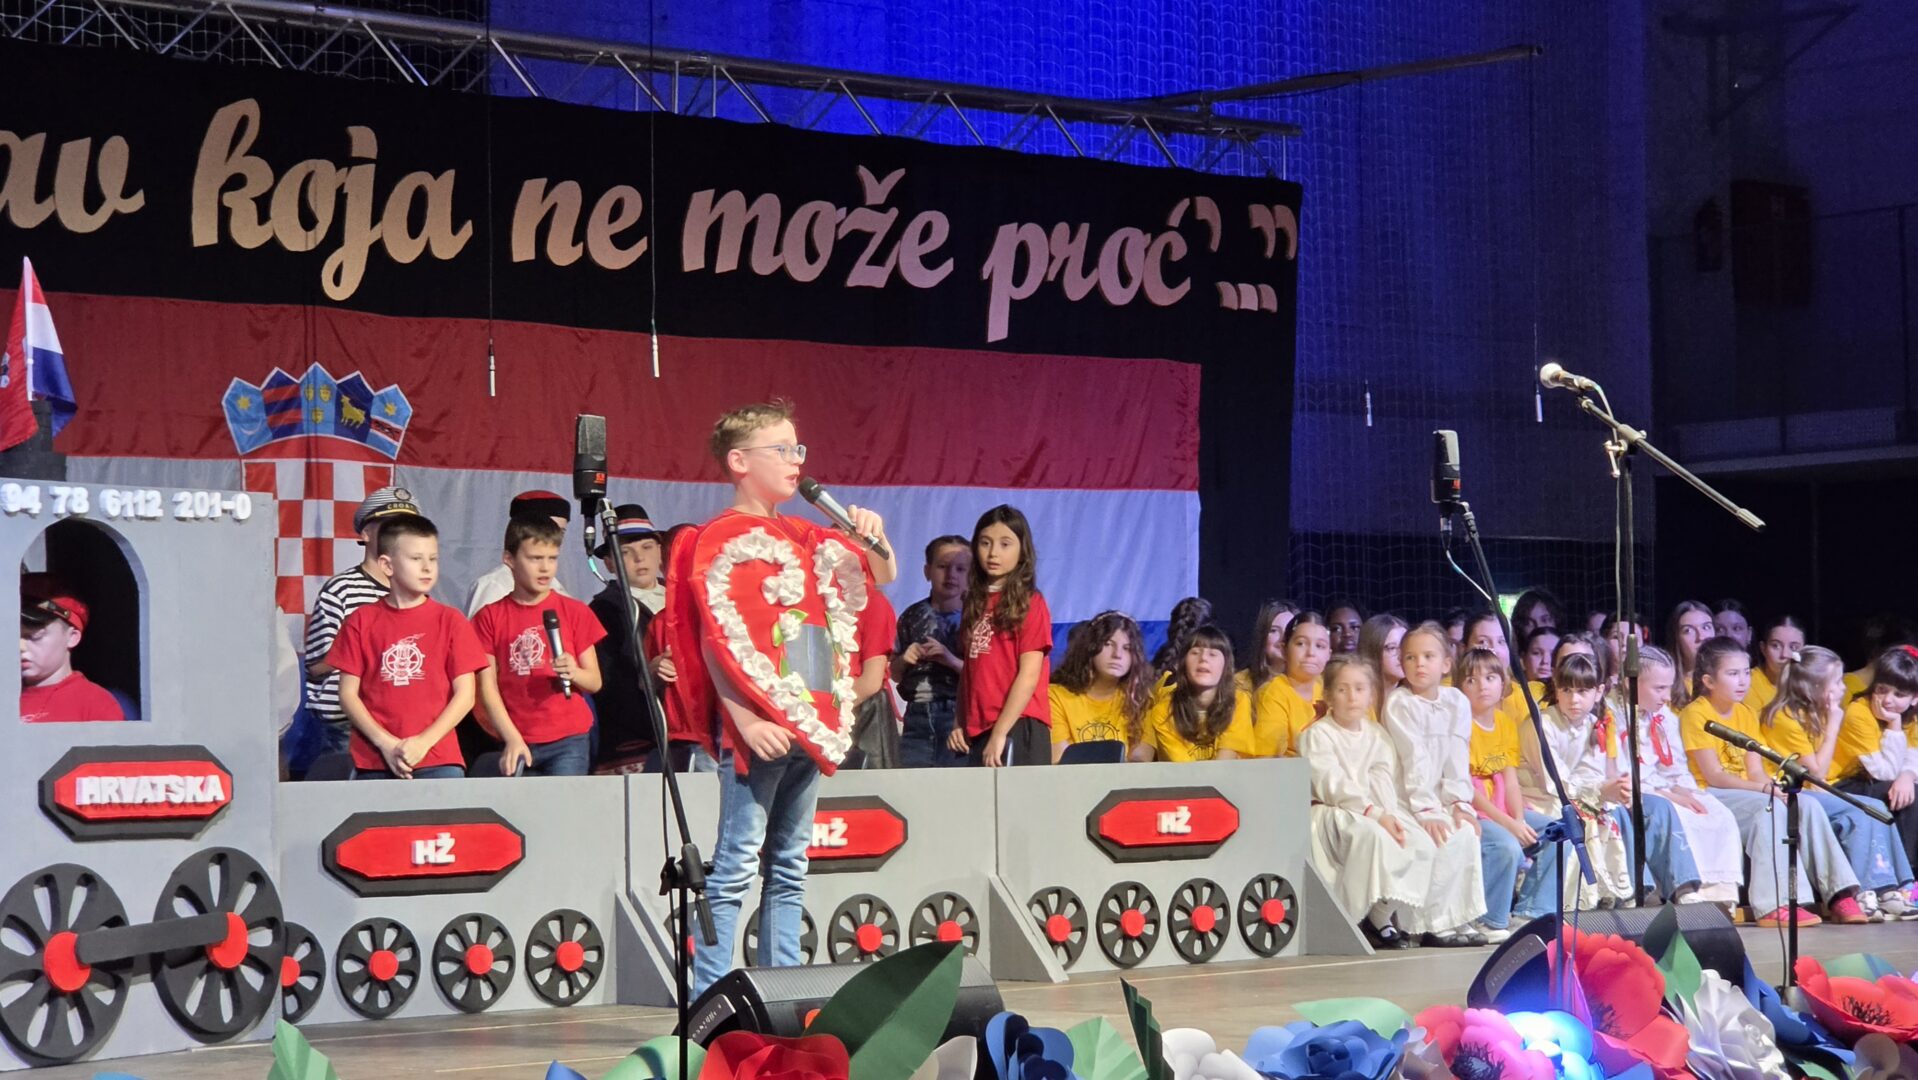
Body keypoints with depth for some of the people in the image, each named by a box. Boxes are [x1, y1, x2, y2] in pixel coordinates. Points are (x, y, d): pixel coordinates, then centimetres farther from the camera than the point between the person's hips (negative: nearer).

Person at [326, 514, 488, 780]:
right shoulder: (361, 622, 8)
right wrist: (386, 744, -6)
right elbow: (348, 693, 5)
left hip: (438, 760, 0)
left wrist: (424, 742, -7)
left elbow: (465, 695, 3)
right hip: (373, 762, 0)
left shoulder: (451, 621, 7)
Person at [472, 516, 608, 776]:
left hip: (569, 739, 0)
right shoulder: (490, 617, 5)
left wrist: (574, 673, -15)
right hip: (517, 742, 0)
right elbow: (488, 687, 1)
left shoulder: (575, 612, 7)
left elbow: (595, 682, 7)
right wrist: (512, 739, -10)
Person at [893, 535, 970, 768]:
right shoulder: (912, 617, 10)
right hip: (918, 717, 3)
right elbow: (895, 674, 19)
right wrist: (903, 660, -1)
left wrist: (952, 661, -16)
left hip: (958, 714, -3)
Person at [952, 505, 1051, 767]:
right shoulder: (974, 603, 16)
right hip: (979, 730, 6)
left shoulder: (1030, 603, -3)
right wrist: (960, 724, 6)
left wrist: (1000, 733, -15)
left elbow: (1029, 676, -10)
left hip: (1017, 728, -6)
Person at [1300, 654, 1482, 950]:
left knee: (1422, 844, -21)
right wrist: (1374, 813, -24)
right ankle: (1379, 918, -24)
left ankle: (1385, 916, -11)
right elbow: (1334, 785, -13)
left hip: (1380, 812, 6)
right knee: (1373, 835, -38)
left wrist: (1389, 815, -17)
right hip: (1335, 812, -6)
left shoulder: (1377, 735, 18)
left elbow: (1384, 781, 4)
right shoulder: (1317, 735, 0)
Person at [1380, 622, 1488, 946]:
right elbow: (1414, 760, -17)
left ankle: (1460, 916, -10)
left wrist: (1458, 802, -14)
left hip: (1443, 798, 5)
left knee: (1469, 830, -19)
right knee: (1444, 836, -26)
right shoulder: (1397, 703, -8)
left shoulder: (1457, 702, 6)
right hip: (1408, 800, -5)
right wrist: (1426, 810, -24)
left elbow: (1458, 760, -1)